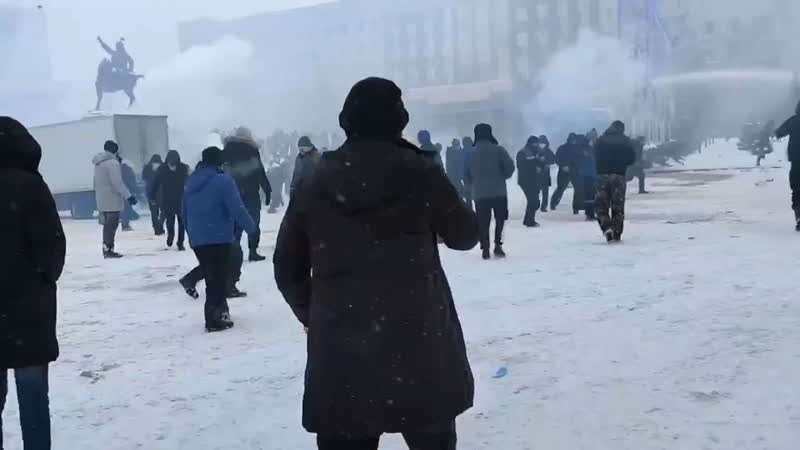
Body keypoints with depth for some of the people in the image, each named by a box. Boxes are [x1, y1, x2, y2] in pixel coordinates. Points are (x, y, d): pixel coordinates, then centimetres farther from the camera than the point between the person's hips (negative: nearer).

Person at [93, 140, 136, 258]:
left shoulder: (99, 163, 13)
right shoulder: (112, 163, -16)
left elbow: (97, 182, 17)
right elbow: (117, 182, -22)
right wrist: (128, 196, -22)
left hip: (102, 199, 9)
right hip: (112, 199, -9)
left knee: (108, 224, 16)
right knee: (112, 224, -4)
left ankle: (106, 248, 22)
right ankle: (108, 250, -3)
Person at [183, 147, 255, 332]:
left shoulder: (191, 181, 13)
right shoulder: (224, 180, -11)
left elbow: (185, 212, 20)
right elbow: (237, 209, -16)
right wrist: (250, 226, -2)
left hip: (197, 239, 7)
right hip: (219, 238, -7)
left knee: (212, 277, 18)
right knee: (219, 278, -1)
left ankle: (218, 310, 27)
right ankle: (214, 319, -1)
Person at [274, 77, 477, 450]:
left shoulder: (314, 187, 3)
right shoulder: (420, 174, -6)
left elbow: (287, 269, 10)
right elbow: (464, 235, 8)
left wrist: (313, 315, 26)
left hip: (339, 353, 2)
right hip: (418, 344, -2)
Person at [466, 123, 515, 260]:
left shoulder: (471, 153, 0)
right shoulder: (498, 150, -6)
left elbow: (467, 173, 2)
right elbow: (510, 166, -11)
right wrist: (503, 176, 8)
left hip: (479, 193, 2)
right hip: (499, 191, -1)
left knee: (483, 222, 8)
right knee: (500, 219, 14)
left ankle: (485, 249, 5)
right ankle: (498, 245, 5)